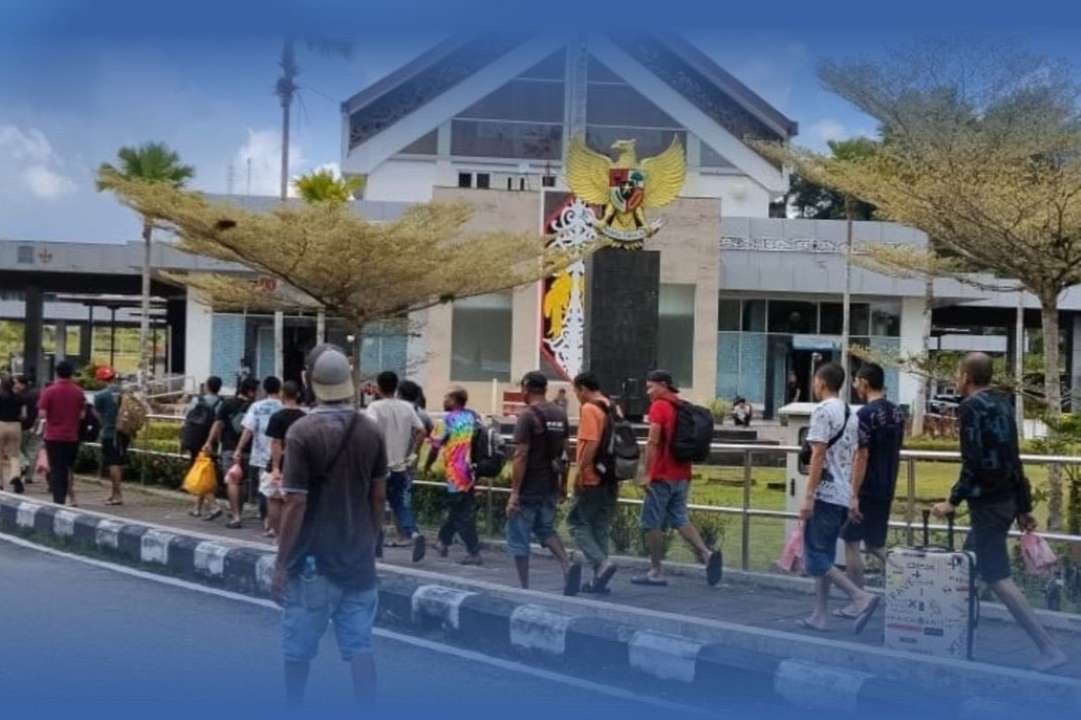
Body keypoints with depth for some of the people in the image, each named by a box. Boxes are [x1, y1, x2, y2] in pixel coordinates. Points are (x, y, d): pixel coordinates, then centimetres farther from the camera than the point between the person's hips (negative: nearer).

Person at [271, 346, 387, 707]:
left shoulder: (302, 431, -15)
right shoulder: (371, 431, 0)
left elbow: (296, 504, -15)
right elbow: (378, 496, 7)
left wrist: (281, 563, -9)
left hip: (314, 559, -4)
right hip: (358, 558, 4)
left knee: (298, 647, 13)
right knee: (360, 646, 7)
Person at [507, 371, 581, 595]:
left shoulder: (528, 416, -14)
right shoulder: (560, 415, 7)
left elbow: (521, 456, -18)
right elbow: (564, 453, 11)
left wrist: (514, 492, -17)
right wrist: (563, 484, 19)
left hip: (528, 488, -7)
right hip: (550, 486, 7)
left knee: (518, 537, 5)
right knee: (545, 529, 23)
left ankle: (524, 588, 7)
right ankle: (568, 565, -1)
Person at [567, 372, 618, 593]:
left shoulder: (589, 409, -12)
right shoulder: (612, 408, 14)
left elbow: (590, 443, -23)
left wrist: (580, 471, -19)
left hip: (592, 479, -8)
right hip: (610, 480, 8)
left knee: (577, 522, 2)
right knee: (601, 527, 12)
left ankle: (602, 563, -14)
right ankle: (599, 579, 13)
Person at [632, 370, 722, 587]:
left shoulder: (659, 407, -11)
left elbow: (653, 442, -19)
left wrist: (647, 473, -16)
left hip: (662, 476, -8)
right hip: (682, 476, 8)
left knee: (651, 523, 3)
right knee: (680, 519, 12)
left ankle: (656, 571, 6)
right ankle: (706, 553, -8)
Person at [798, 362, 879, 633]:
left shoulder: (823, 410, -11)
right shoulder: (850, 413, 15)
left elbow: (818, 455, -17)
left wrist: (808, 497, -17)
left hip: (825, 495, -9)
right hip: (843, 496, 9)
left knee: (815, 558, -6)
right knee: (823, 557, 14)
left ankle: (861, 598, -16)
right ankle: (820, 616, 14)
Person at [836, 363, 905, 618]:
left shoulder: (866, 413, -15)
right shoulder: (896, 413, 8)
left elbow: (862, 456, -19)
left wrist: (854, 496, -18)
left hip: (866, 490, -7)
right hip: (887, 490, 7)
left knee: (851, 542, 4)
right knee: (876, 544, 17)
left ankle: (857, 604, 5)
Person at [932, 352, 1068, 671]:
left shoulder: (972, 407, -13)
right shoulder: (1002, 404, 12)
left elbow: (973, 463, -21)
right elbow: (1013, 460, 15)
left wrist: (953, 501, -14)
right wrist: (1024, 507, 17)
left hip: (988, 502, -9)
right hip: (1007, 499, 9)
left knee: (997, 577, -9)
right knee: (968, 562, 23)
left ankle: (1049, 648, -14)